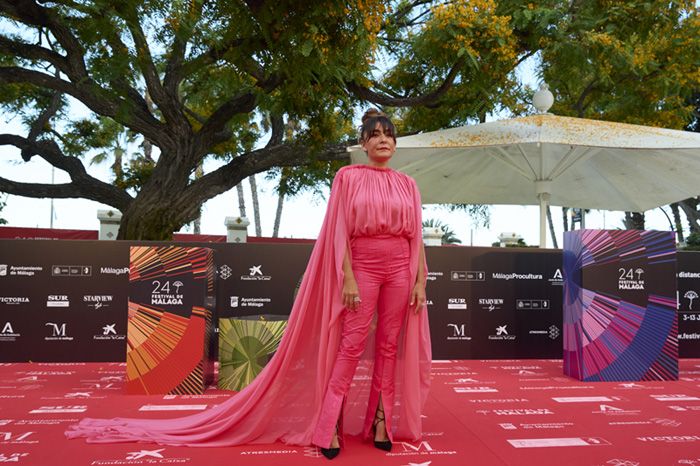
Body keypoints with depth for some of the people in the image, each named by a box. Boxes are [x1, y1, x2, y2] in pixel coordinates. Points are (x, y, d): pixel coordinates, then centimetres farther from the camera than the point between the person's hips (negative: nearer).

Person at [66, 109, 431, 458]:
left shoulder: (407, 184, 12)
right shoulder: (348, 176, 1)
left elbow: (416, 236, 9)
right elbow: (340, 231, -5)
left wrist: (420, 281, 2)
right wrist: (347, 278, -13)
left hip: (399, 268, 4)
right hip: (361, 267, -4)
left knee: (389, 345, 6)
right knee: (351, 345, -4)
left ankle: (380, 420, 17)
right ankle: (329, 426, 6)